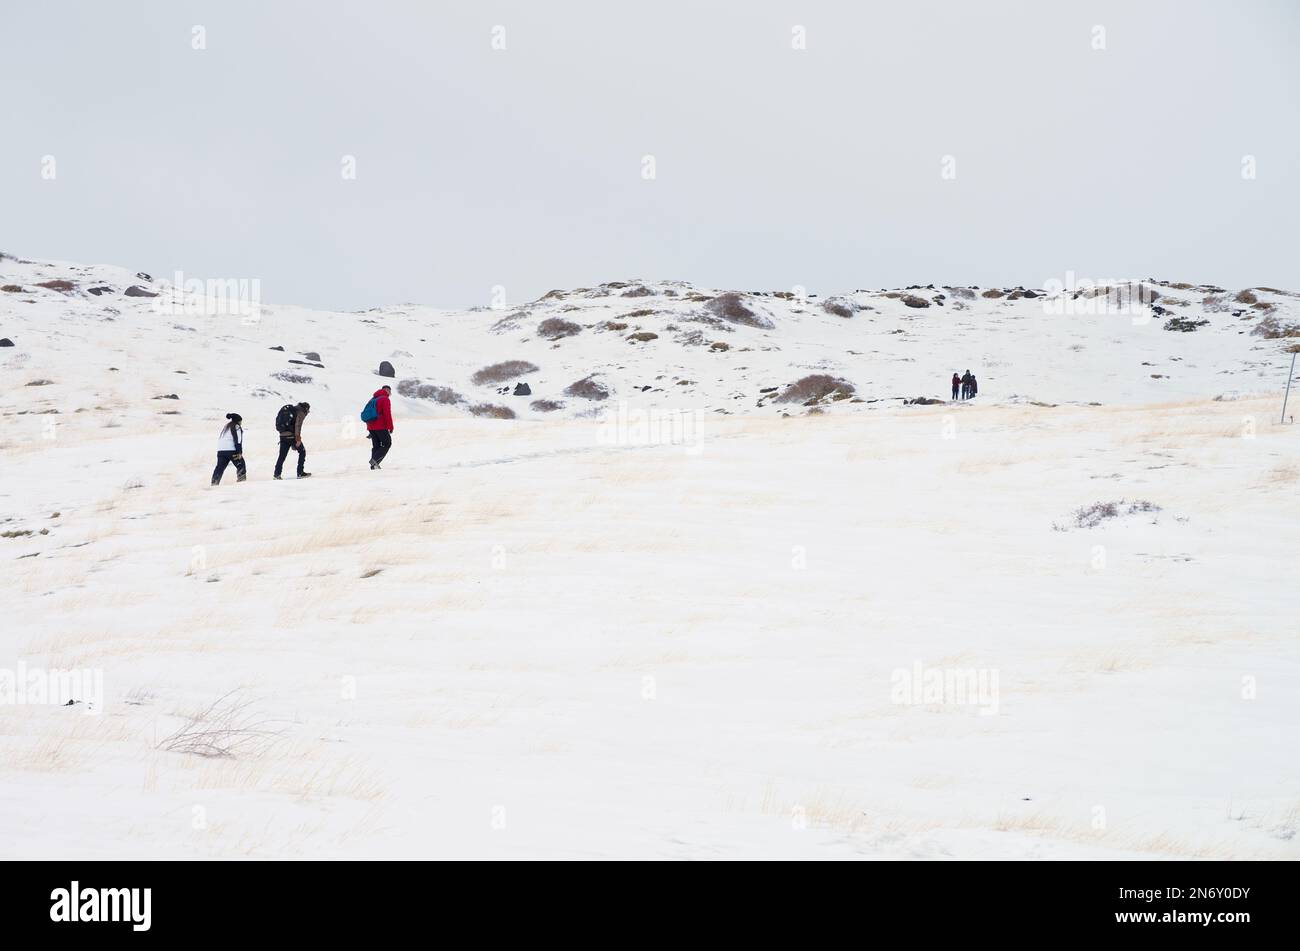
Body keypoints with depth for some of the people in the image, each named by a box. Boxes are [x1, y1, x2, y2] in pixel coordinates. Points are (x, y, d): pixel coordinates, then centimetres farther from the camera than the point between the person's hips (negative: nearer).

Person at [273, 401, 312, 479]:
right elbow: (297, 426, -15)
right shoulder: (301, 413, -2)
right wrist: (298, 439, -17)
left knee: (282, 455, 11)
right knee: (302, 452, 7)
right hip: (292, 435, -7)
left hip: (283, 435, 7)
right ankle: (300, 473, 4)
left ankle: (277, 474, 7)